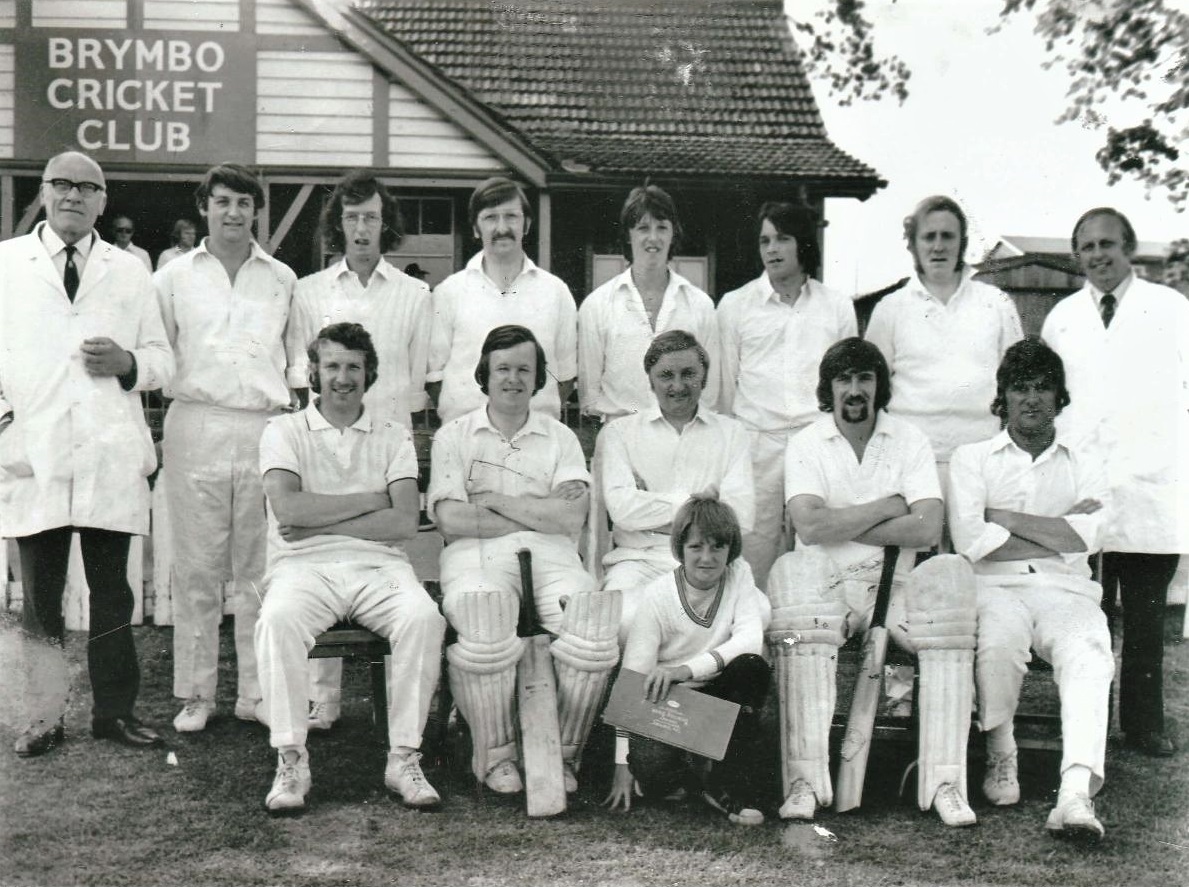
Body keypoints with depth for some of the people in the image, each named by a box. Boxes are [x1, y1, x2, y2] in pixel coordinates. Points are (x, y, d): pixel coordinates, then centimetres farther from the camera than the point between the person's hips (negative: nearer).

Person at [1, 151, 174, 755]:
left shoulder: (129, 272, 13)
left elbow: (162, 360, 15)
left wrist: (128, 362, -6)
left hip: (112, 460, 1)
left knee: (112, 591, 7)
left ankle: (114, 710, 18)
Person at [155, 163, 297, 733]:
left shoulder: (282, 280, 13)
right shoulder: (174, 277, 10)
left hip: (265, 430, 1)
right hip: (196, 426, -1)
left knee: (260, 570, 2)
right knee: (196, 569, 1)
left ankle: (257, 692, 10)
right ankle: (195, 694, 10)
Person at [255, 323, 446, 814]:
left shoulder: (393, 436, 16)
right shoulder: (284, 431, 12)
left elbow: (404, 521, 0)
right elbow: (287, 509, -7)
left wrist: (320, 523, -7)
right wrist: (371, 499, -3)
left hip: (378, 565, 1)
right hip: (305, 567, -1)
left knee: (423, 617, -30)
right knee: (277, 619, -34)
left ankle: (404, 757, -20)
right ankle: (290, 761, -22)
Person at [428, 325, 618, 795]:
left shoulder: (560, 438, 18)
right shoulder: (454, 435, 14)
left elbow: (572, 518, 1)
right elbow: (451, 518, -3)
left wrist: (496, 500, -1)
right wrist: (538, 514, 0)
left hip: (550, 555, 2)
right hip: (477, 557, -2)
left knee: (595, 627, -28)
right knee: (487, 633, -35)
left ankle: (562, 752, -9)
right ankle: (495, 755, -13)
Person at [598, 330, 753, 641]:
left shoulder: (732, 433, 16)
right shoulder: (619, 432, 12)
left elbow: (742, 514, 0)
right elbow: (622, 508, -5)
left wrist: (652, 507, -2)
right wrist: (697, 499, -1)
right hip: (640, 557, -1)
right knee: (624, 620, -34)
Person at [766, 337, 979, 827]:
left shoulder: (910, 440, 8)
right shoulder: (806, 444, 6)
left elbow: (927, 529, -7)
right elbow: (809, 526, -12)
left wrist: (840, 527, -9)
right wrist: (887, 508, -6)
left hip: (895, 583, 1)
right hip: (826, 585, -1)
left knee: (951, 575, -30)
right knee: (792, 571, -34)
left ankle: (944, 781, -31)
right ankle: (805, 780, -36)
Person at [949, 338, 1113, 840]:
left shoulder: (1084, 465, 20)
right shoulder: (972, 459, 16)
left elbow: (1086, 540, 0)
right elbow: (969, 541, -3)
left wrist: (1006, 518, -2)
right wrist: (1059, 538, -1)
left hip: (1066, 592, 1)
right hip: (996, 588, -1)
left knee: (1090, 653, -31)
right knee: (999, 643, -35)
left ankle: (1076, 793, -45)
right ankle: (1000, 757, -9)